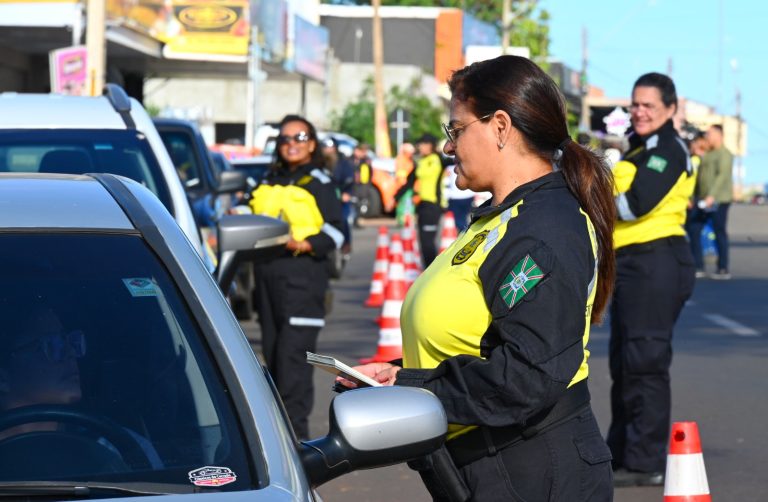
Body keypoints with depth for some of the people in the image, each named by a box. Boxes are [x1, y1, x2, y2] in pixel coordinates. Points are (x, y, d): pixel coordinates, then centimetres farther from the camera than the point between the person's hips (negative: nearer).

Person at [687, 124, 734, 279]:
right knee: (693, 229, 4)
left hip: (719, 200, -9)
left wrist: (712, 196, -27)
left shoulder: (724, 154, -9)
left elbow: (723, 176, -20)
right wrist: (696, 196, 16)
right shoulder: (707, 155, 19)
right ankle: (699, 268, 8)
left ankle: (723, 269, 3)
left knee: (719, 232, -4)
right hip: (704, 200, 9)